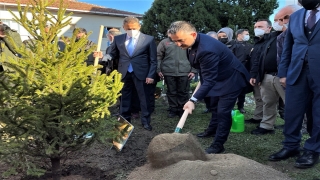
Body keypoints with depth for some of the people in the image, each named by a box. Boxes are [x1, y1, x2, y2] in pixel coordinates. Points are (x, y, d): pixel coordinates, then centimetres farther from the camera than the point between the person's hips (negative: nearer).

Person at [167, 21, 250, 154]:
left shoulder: (207, 49, -39)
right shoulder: (194, 42, -10)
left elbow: (209, 80, -39)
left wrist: (193, 100, -45)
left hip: (231, 78, -9)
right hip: (218, 76, 10)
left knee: (223, 111, -8)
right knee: (216, 105, 24)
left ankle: (218, 145, 3)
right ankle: (213, 129, 44)